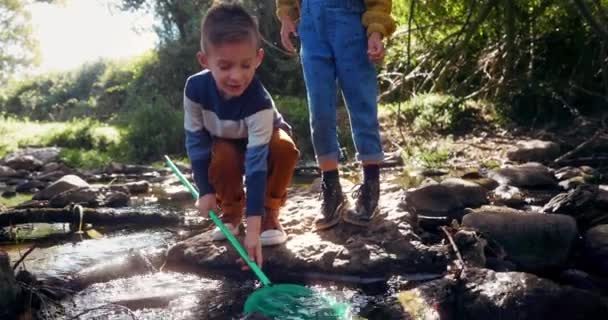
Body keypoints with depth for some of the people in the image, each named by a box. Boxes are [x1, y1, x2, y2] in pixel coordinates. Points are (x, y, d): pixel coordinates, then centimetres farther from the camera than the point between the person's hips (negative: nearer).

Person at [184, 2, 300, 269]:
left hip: (262, 143, -2)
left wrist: (253, 227, -49)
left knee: (285, 149, -35)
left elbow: (256, 161, -46)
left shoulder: (259, 102, -42)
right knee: (223, 159, -33)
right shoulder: (195, 88, -32)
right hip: (225, 143, 2)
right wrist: (206, 191, -18)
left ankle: (269, 214, -12)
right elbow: (195, 140, -19)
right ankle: (231, 211, -2)